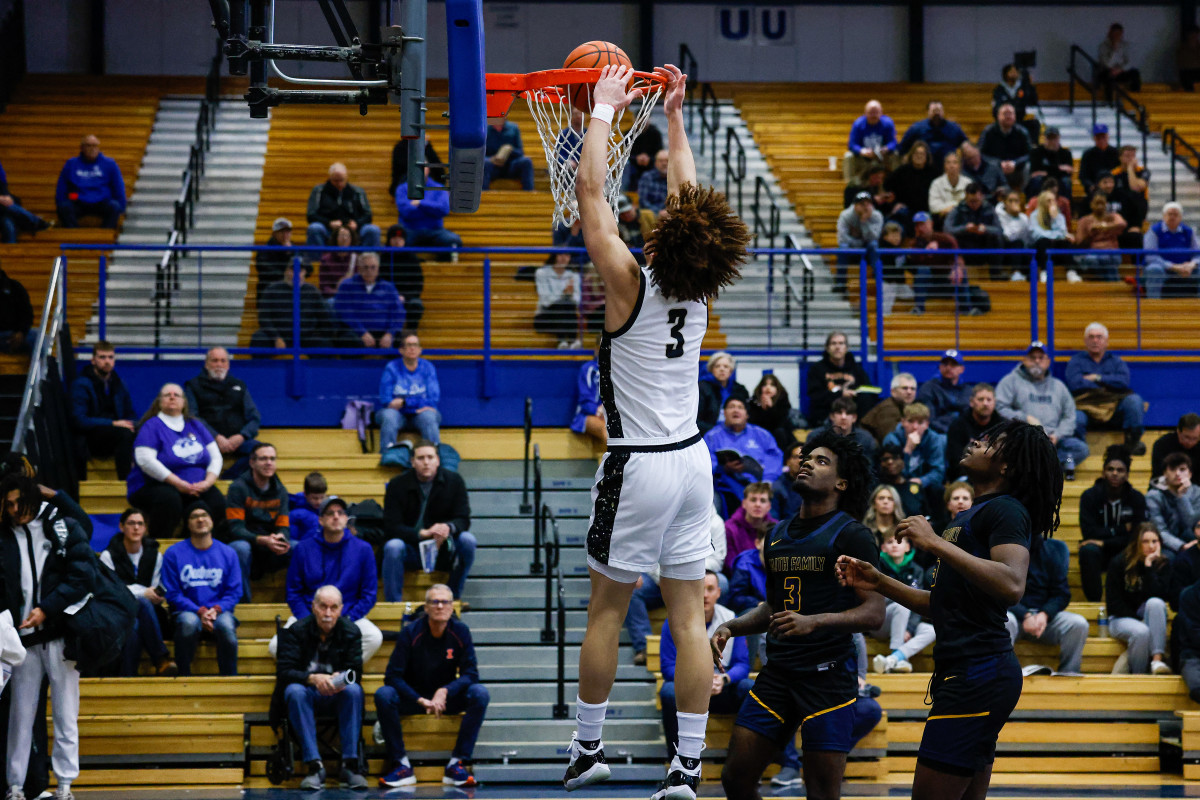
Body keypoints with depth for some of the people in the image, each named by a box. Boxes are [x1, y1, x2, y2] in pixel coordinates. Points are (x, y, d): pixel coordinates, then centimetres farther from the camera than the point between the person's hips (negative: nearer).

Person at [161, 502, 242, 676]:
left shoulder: (227, 553, 12)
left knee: (226, 625, -35)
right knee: (189, 622, -38)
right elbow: (172, 594, 1)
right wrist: (200, 611, -12)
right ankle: (183, 677, -23)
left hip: (218, 611, 1)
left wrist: (216, 610, -12)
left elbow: (234, 592, 9)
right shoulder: (174, 553, 6)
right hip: (187, 611, -1)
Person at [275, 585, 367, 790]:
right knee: (295, 691, -35)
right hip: (307, 691, -1)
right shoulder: (295, 631, -7)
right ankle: (314, 766, -37)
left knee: (354, 690, -31)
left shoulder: (351, 632, -2)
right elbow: (284, 671, -16)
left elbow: (355, 671, -8)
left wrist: (340, 679, -33)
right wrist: (313, 679, -35)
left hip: (336, 695, 1)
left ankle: (351, 764, -31)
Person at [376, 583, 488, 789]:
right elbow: (392, 676, -16)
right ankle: (402, 766, -25)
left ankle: (457, 764, -24)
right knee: (383, 695, -31)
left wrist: (445, 692, -27)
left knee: (480, 693, -27)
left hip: (448, 697, 1)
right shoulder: (411, 632, -14)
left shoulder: (460, 632, -9)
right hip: (412, 699, -1)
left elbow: (470, 674, -10)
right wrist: (421, 700, -28)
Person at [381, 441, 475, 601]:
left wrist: (449, 528, -31)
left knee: (467, 540, -27)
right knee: (393, 547, -33)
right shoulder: (398, 485, -5)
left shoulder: (453, 480, -1)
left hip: (444, 549, 2)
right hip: (411, 549, -2)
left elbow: (463, 520, -6)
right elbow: (391, 527, -12)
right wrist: (422, 533, -29)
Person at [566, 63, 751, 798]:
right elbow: (687, 195, 14)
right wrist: (673, 116, 20)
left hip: (638, 464, -5)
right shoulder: (700, 292, 0)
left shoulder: (631, 285, -13)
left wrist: (606, 108, -1)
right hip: (692, 460, 5)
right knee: (689, 615, 2)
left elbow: (591, 188, -10)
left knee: (607, 609, 8)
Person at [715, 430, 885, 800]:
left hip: (829, 672, -7)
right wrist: (730, 628, 11)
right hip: (778, 672, 7)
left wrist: (815, 622, -26)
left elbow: (874, 612, -13)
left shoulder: (851, 534, -6)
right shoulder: (778, 535, 16)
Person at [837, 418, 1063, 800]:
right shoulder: (970, 516, 24)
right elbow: (943, 605, 28)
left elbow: (1012, 586, -26)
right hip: (968, 672, 11)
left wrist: (936, 543, -25)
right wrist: (879, 582, 20)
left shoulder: (1005, 510, -8)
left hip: (978, 675, -11)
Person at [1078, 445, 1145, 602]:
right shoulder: (1090, 496, -6)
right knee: (1088, 550, -36)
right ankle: (1093, 601, -30)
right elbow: (1089, 532, -14)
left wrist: (1104, 542, -18)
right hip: (1099, 554, -1)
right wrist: (1122, 529, -13)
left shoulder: (1136, 498, -2)